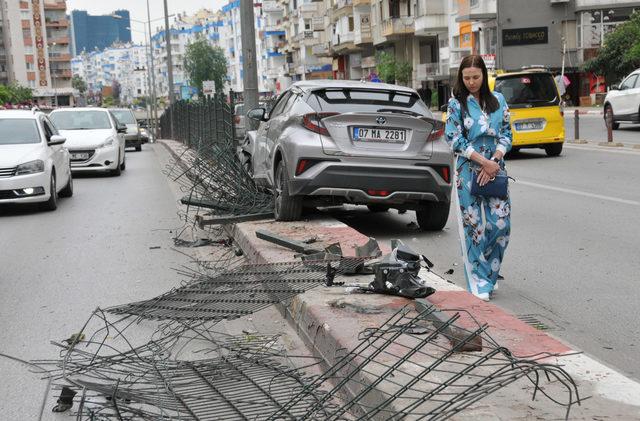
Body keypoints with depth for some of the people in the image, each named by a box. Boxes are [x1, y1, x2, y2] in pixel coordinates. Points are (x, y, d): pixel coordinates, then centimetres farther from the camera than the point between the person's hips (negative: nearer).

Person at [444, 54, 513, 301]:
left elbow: (506, 133, 8)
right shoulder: (456, 104, 1)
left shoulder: (498, 100, 10)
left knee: (501, 223, -1)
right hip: (469, 171, -3)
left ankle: (490, 272, 21)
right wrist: (483, 161, -13)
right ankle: (479, 281, 7)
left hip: (495, 169, 3)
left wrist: (495, 161, -8)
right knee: (474, 225, -3)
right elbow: (454, 139, -7)